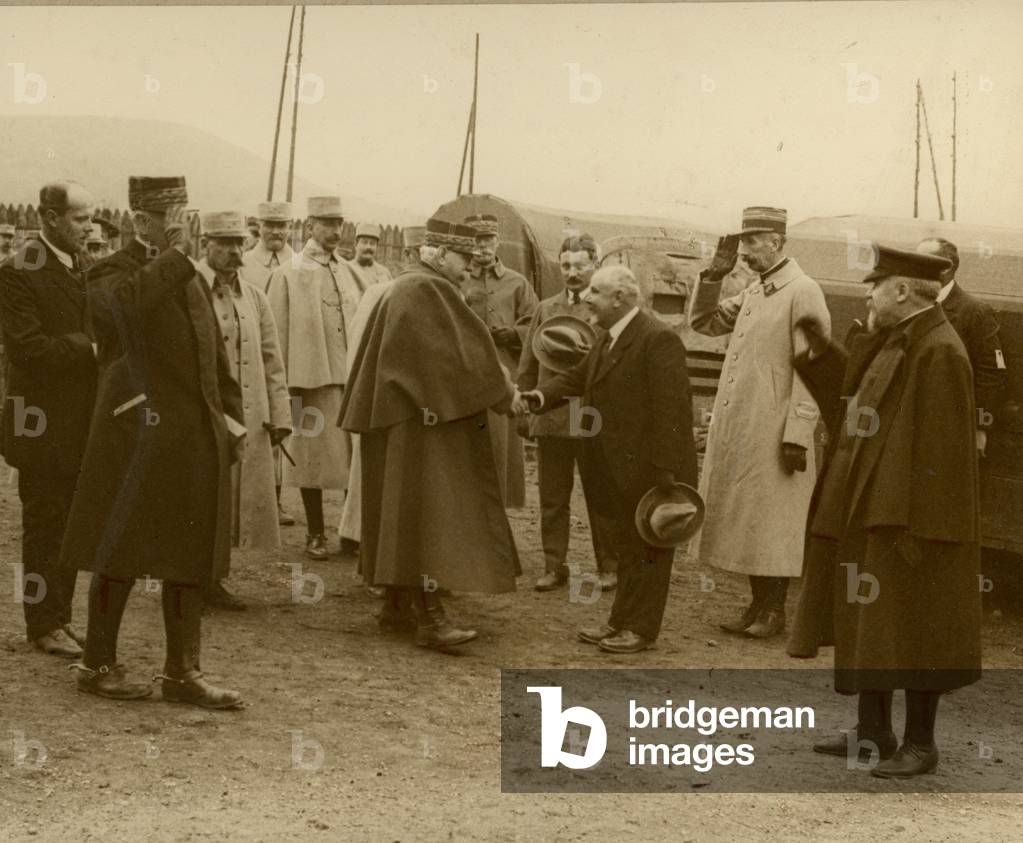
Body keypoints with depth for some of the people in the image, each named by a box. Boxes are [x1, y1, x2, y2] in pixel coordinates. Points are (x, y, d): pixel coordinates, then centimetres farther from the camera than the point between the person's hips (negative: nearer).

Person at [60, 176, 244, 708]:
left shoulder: (192, 279, 19)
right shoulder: (111, 274, -5)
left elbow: (214, 353, 22)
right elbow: (125, 302, -31)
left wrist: (230, 414, 12)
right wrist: (174, 253, -21)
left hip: (197, 440, 7)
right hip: (138, 438, -7)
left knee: (190, 558, 9)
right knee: (121, 555, 2)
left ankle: (182, 672, 17)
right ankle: (98, 665, 15)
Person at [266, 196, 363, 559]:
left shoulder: (350, 273, 13)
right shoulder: (287, 275, 0)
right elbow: (276, 335, -2)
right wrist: (281, 386, -6)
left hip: (352, 380, 4)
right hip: (311, 380, -4)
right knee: (314, 458, 3)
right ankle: (315, 534, 13)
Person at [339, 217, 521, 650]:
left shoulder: (403, 288, 15)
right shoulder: (429, 291, -16)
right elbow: (463, 351, -17)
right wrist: (503, 392, -6)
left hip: (397, 420, 11)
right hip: (427, 424, -11)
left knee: (402, 514, 14)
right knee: (430, 514, -12)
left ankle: (395, 604, 20)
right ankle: (429, 618, -16)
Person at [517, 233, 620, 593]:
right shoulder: (545, 309, 13)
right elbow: (528, 365, 14)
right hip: (551, 420, 3)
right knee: (552, 498, 6)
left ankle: (608, 566, 14)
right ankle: (554, 566, 15)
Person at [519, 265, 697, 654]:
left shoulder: (658, 339, -19)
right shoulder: (610, 339, 12)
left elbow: (672, 408, -22)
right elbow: (577, 377, 12)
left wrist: (665, 469, -24)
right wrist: (538, 397, -7)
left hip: (650, 468, -9)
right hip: (622, 467, 9)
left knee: (647, 548, 1)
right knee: (627, 545, 16)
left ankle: (642, 629, 9)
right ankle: (621, 621, 25)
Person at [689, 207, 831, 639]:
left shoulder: (803, 292, -11)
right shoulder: (753, 292, 15)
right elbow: (703, 322, 21)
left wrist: (797, 436, -20)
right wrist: (714, 274, 8)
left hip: (772, 434, -8)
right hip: (736, 431, 8)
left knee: (770, 524, 0)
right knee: (746, 522, 12)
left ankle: (773, 612, 9)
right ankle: (757, 606, 21)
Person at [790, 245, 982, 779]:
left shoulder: (939, 353, -18)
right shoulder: (892, 344, 11)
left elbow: (941, 449, -21)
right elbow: (858, 402, 22)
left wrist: (918, 528, -22)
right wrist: (822, 351, 15)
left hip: (904, 517, -10)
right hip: (866, 515, 10)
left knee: (909, 634, -1)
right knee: (866, 625, 15)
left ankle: (920, 744, 10)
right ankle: (874, 732, 26)